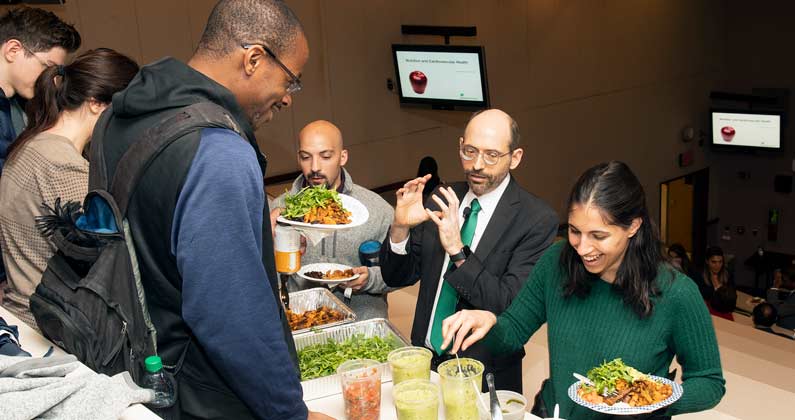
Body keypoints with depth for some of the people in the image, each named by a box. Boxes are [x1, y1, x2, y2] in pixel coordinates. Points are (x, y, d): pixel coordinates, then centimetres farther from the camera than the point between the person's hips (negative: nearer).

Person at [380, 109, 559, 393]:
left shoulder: (537, 220, -13)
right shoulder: (441, 201, 2)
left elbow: (511, 306, -18)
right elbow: (396, 278, 4)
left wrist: (458, 250, -28)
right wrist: (401, 227, -14)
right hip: (425, 359, 3)